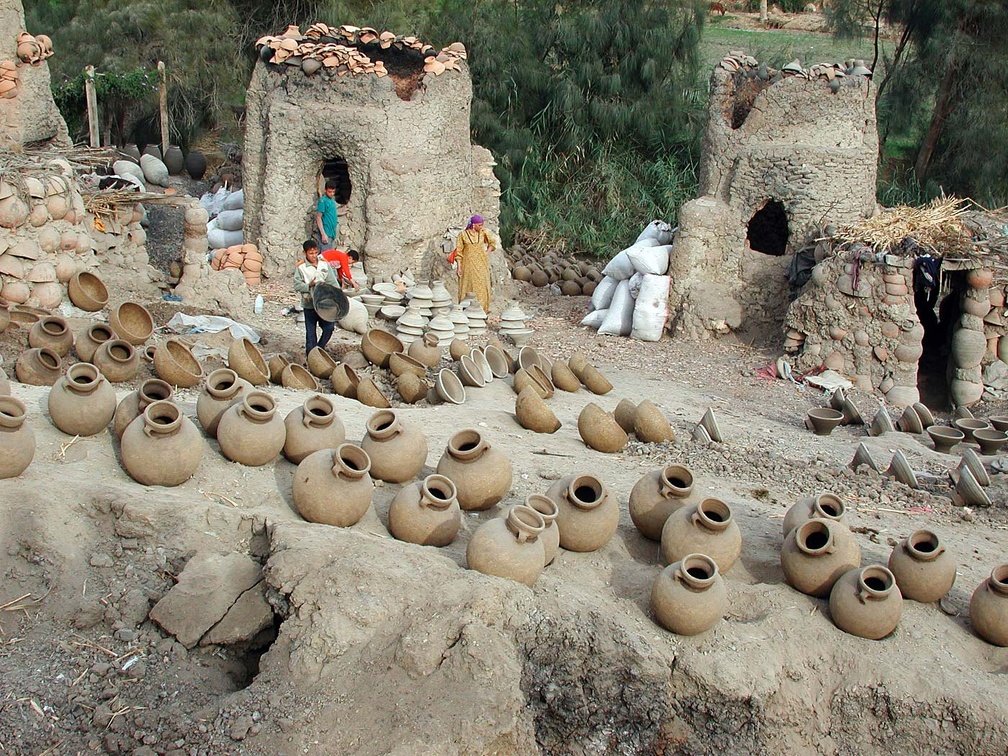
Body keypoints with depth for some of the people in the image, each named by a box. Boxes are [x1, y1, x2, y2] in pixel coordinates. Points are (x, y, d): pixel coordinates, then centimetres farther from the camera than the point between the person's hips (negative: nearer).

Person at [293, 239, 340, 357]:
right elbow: (297, 285, -7)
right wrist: (309, 285, -23)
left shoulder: (325, 264, 3)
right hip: (309, 305, -3)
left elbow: (333, 282, 4)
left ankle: (320, 348, 25)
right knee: (311, 332, 4)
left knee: (329, 327, 2)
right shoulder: (300, 267, -5)